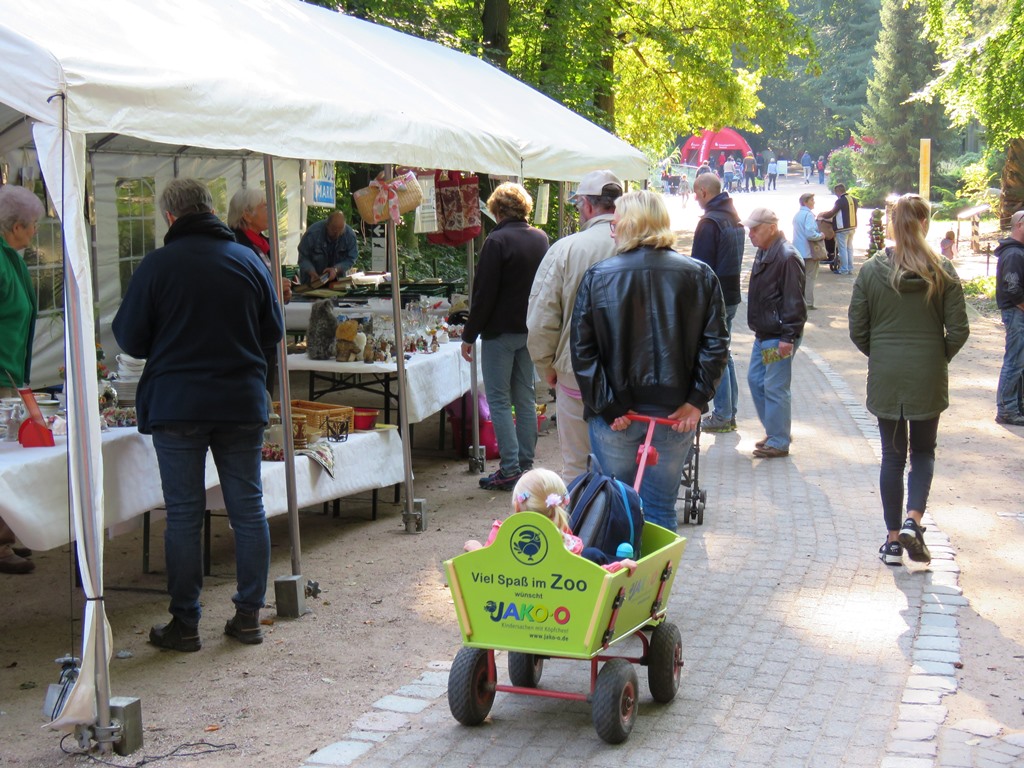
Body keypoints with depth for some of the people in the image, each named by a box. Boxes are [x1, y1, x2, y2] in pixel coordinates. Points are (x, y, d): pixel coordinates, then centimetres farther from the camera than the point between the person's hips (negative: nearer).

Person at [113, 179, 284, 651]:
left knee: (184, 514, 3)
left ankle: (185, 624, 8)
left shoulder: (158, 265, -8)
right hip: (242, 403, 3)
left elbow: (129, 339, -3)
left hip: (176, 406, -3)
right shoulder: (249, 261, 3)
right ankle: (248, 616, 15)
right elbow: (274, 331, 11)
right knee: (248, 509, 10)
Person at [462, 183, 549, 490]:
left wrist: (469, 335, -9)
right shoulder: (541, 239, 6)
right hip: (531, 331, 7)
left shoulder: (497, 242, -15)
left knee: (499, 401, -1)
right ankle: (526, 464, 17)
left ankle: (510, 469, -4)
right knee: (525, 398, 13)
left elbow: (484, 294, -15)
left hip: (500, 331, -7)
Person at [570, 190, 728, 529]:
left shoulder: (597, 276, -5)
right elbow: (716, 344, -5)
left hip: (614, 416, -1)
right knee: (661, 512, 10)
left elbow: (582, 350, -8)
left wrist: (609, 407, -7)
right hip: (674, 413, 1)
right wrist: (696, 401, -3)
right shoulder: (700, 276, 0)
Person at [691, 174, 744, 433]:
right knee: (724, 353, 16)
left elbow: (700, 266, -18)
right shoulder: (735, 220, 13)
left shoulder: (709, 222, -17)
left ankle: (722, 415, 1)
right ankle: (729, 413, 21)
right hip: (731, 295, 9)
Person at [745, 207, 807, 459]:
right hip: (763, 334, 10)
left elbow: (794, 302, -21)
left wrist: (788, 336, -23)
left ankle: (779, 442, 5)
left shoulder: (787, 257, -18)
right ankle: (774, 431, 29)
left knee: (775, 388, -4)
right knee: (755, 380, 17)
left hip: (779, 337, -10)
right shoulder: (764, 253, 12)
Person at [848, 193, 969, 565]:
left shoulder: (872, 270, -6)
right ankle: (913, 520, -5)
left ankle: (894, 539, 14)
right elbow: (958, 330, -7)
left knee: (893, 455, 11)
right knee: (923, 451, 15)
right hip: (929, 379, -1)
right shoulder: (942, 271, -8)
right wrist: (939, 357, 10)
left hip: (885, 379, 1)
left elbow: (857, 330, -3)